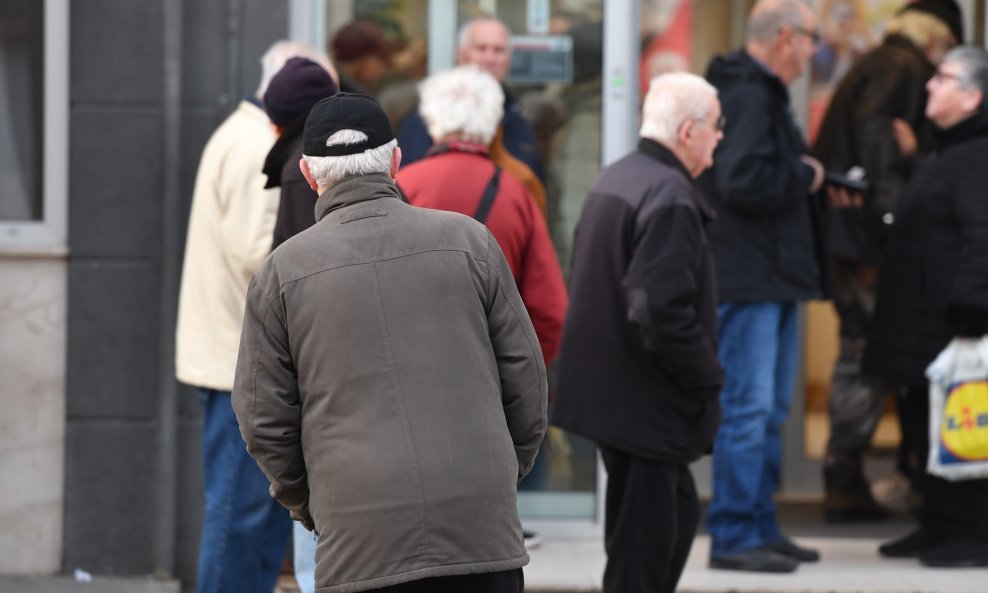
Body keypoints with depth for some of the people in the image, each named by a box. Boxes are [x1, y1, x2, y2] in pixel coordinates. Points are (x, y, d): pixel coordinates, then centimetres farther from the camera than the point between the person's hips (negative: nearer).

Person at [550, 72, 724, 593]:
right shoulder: (670, 197, -21)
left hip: (608, 388, 10)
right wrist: (708, 378, -13)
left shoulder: (611, 180, 10)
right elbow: (664, 311, -27)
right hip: (649, 402, -10)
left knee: (678, 512, 21)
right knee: (643, 550, -1)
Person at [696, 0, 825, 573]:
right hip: (746, 280, -11)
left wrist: (807, 174, 7)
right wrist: (805, 176, -14)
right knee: (748, 406, -9)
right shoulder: (746, 96, -17)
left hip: (775, 278, 11)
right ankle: (733, 536, -6)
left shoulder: (763, 95, 18)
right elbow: (742, 181, -27)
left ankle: (762, 527, 23)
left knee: (772, 407, 16)